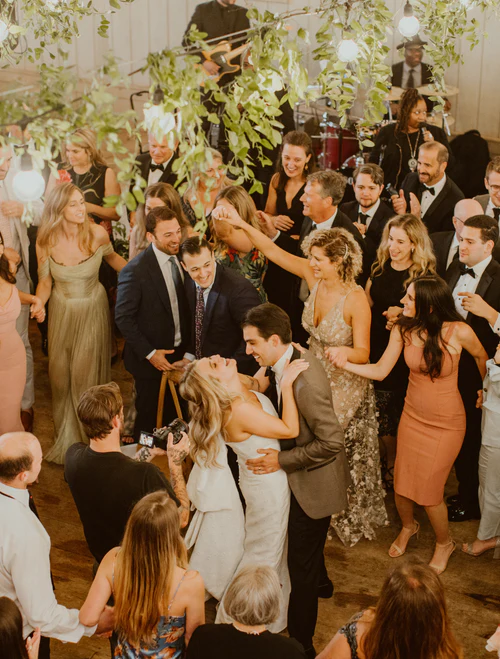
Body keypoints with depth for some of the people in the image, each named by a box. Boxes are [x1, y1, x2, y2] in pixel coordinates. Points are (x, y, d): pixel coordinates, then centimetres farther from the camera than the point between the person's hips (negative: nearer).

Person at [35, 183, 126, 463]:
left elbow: (112, 257, 4)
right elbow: (45, 282, -7)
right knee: (61, 375, 12)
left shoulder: (97, 233, -18)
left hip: (93, 311, -2)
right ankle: (67, 437, 34)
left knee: (87, 375, 6)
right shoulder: (46, 241, -15)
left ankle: (90, 436, 26)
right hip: (62, 312, 2)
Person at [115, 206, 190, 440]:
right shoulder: (135, 271, -20)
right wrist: (149, 353, -17)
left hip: (181, 352, 5)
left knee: (174, 417, 15)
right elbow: (123, 318, -16)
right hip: (151, 359, -5)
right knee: (148, 420, 12)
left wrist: (190, 345, 2)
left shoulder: (182, 258, -1)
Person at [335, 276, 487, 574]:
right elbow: (380, 371, -7)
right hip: (413, 416, 4)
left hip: (446, 424, -4)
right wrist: (343, 363, -20)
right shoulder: (403, 329, -12)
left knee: (428, 492, 0)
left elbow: (481, 357, -1)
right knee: (401, 485, 9)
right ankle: (408, 526, 44)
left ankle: (445, 543, 31)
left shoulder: (459, 332, -23)